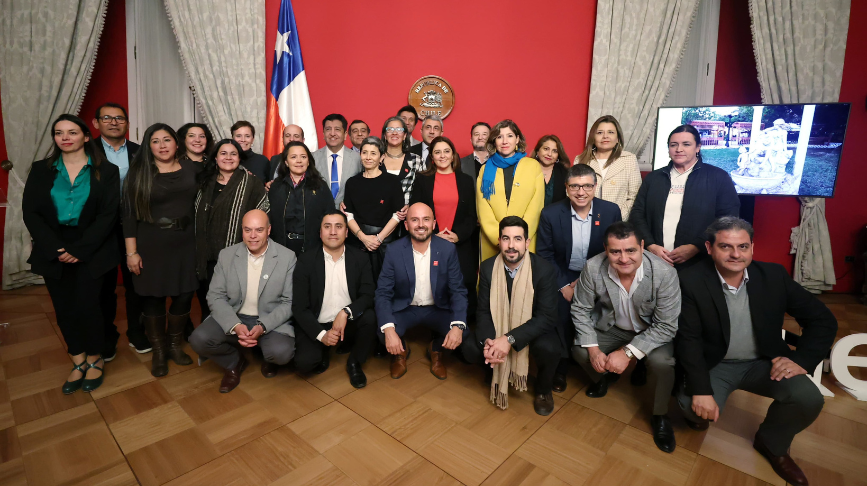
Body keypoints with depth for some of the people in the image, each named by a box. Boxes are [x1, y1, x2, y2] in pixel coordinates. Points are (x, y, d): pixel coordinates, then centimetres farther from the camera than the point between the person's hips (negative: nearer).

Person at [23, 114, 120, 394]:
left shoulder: (105, 171, -2)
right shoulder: (41, 171, 7)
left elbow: (108, 215, -8)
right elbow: (30, 213, 2)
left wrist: (79, 250, -13)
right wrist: (55, 249, -11)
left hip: (92, 252, -3)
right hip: (54, 252, 3)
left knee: (86, 306, -5)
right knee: (64, 310, 6)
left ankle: (95, 359, 17)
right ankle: (78, 362, 22)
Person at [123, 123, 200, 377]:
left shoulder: (192, 168, 3)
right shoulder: (139, 173, -2)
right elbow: (129, 214, -4)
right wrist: (131, 252, -8)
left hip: (185, 242, 2)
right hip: (151, 244, -2)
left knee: (184, 294, 6)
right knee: (153, 296, 7)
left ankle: (174, 345, 28)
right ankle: (158, 352, 25)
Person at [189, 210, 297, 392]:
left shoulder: (287, 257, -9)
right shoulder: (226, 255, -1)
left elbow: (289, 302, -8)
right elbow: (215, 296, -2)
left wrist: (263, 326, -22)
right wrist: (235, 326, -18)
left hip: (271, 321, -2)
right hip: (233, 319, 3)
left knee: (281, 351, -30)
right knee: (199, 339, -22)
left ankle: (268, 358, 11)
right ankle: (234, 362, 10)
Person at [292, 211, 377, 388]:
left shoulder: (360, 258, -3)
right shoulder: (306, 261, -6)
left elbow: (369, 295, -10)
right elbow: (299, 307, -9)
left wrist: (346, 313, -28)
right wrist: (321, 334, -21)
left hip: (349, 324, 1)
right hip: (316, 326, -1)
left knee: (370, 317, -29)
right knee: (304, 362, -26)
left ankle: (354, 363, 0)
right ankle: (323, 353, 12)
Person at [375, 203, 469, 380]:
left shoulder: (448, 249, -13)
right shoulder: (394, 251, -14)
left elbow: (458, 291, -11)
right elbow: (383, 293, -14)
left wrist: (458, 325, -29)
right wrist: (388, 329, -31)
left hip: (437, 309, 1)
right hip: (404, 309, 0)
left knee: (462, 333, -25)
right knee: (383, 333, -29)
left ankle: (436, 351, 14)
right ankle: (401, 352, 12)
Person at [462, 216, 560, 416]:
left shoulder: (544, 270, -22)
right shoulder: (488, 267, -12)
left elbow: (547, 317, -26)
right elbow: (483, 311, -10)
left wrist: (510, 339, -38)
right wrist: (487, 341, -32)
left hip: (534, 330, -2)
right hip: (499, 328, 3)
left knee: (549, 349, -33)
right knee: (470, 348, -21)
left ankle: (543, 389, 4)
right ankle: (497, 372, 17)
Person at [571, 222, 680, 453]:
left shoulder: (665, 273, -29)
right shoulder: (593, 268, -26)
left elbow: (666, 325, -22)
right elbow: (581, 309, -12)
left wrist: (628, 352, -29)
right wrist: (593, 349, -21)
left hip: (652, 332, -2)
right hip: (610, 327, 2)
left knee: (662, 362, -29)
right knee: (579, 350, -17)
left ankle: (660, 416, 3)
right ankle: (604, 376, 20)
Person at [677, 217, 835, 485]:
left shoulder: (773, 275, -7)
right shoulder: (692, 281, -18)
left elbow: (822, 319, 2)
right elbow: (689, 339, -19)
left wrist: (802, 359, -13)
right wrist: (701, 390, -26)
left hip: (764, 362, 4)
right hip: (714, 365, -3)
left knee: (809, 399, -21)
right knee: (692, 407, -26)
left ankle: (771, 442, 12)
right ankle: (699, 410, 16)